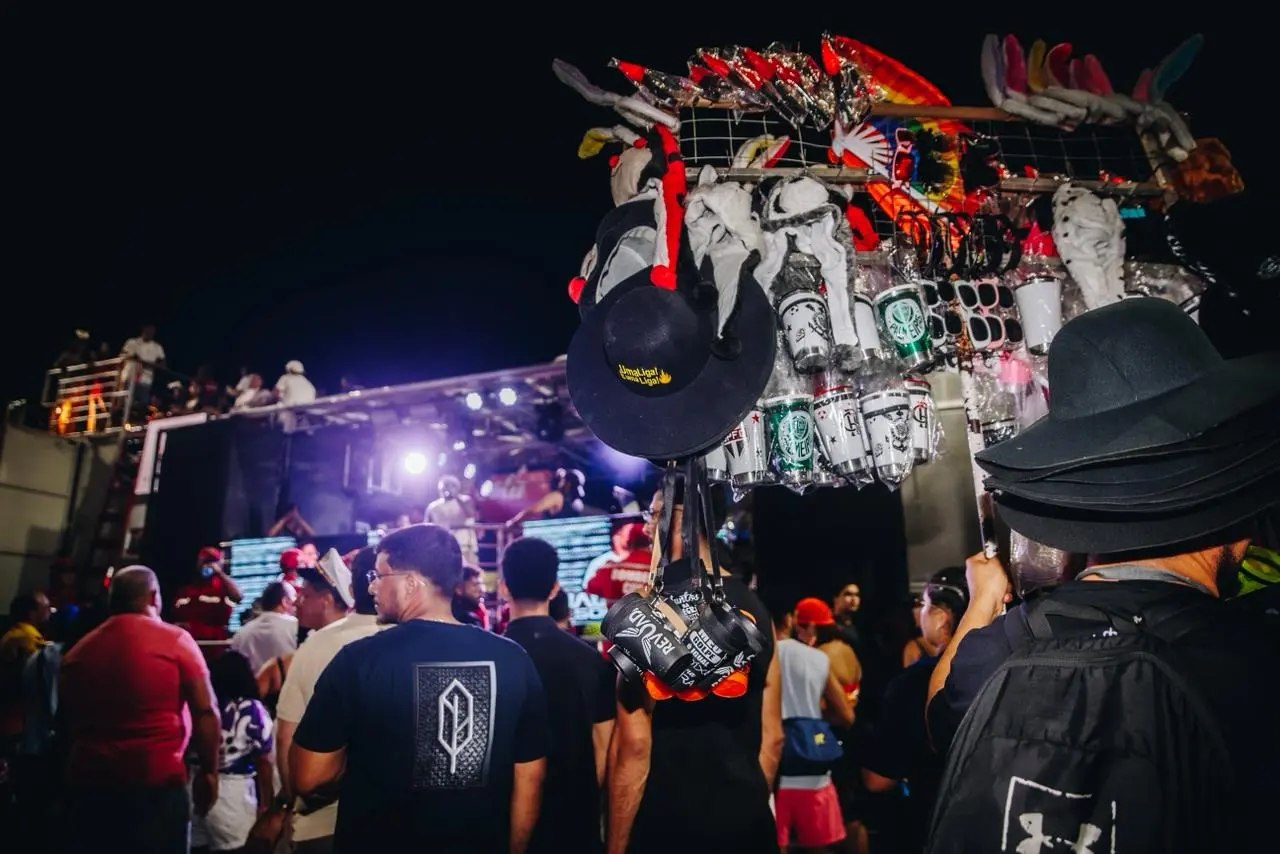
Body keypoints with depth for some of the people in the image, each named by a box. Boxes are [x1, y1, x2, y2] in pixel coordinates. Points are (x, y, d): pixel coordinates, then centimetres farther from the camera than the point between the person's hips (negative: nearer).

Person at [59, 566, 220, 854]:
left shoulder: (78, 650, 6)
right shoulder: (175, 640, -7)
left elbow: (66, 720, 13)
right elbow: (206, 713, -10)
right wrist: (209, 771, 0)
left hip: (87, 782, 5)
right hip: (156, 782, -4)